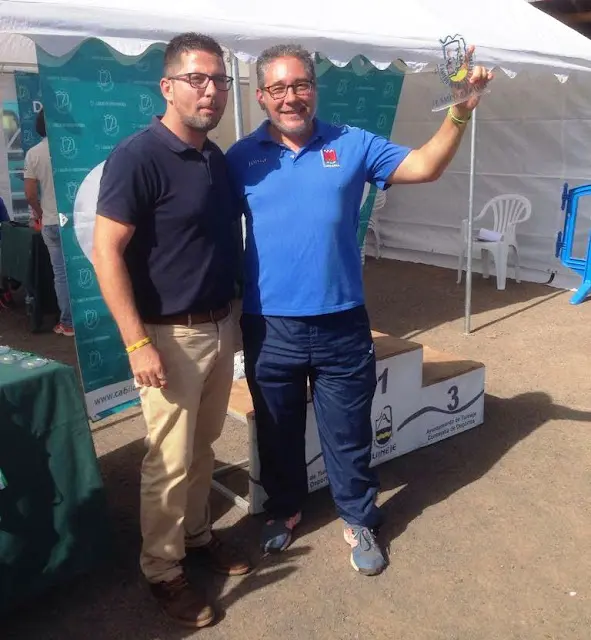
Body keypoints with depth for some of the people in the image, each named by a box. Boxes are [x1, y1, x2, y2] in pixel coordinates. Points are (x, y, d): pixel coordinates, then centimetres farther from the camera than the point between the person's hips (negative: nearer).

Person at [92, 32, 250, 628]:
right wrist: (137, 342, -22)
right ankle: (162, 571, 23)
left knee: (203, 446, 20)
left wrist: (233, 313, 15)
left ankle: (197, 534, 39)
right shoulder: (137, 156, -15)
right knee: (170, 461, 4)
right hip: (170, 336, -7)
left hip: (221, 327, 7)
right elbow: (106, 252, -18)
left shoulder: (217, 159, 9)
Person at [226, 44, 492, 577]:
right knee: (278, 430, 19)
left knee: (348, 433, 13)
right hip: (269, 327, 1)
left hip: (342, 324, 0)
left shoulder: (352, 145, 2)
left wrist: (460, 112, -14)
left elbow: (425, 167, 0)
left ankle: (359, 520, 35)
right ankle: (285, 508, 43)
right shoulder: (242, 158, 0)